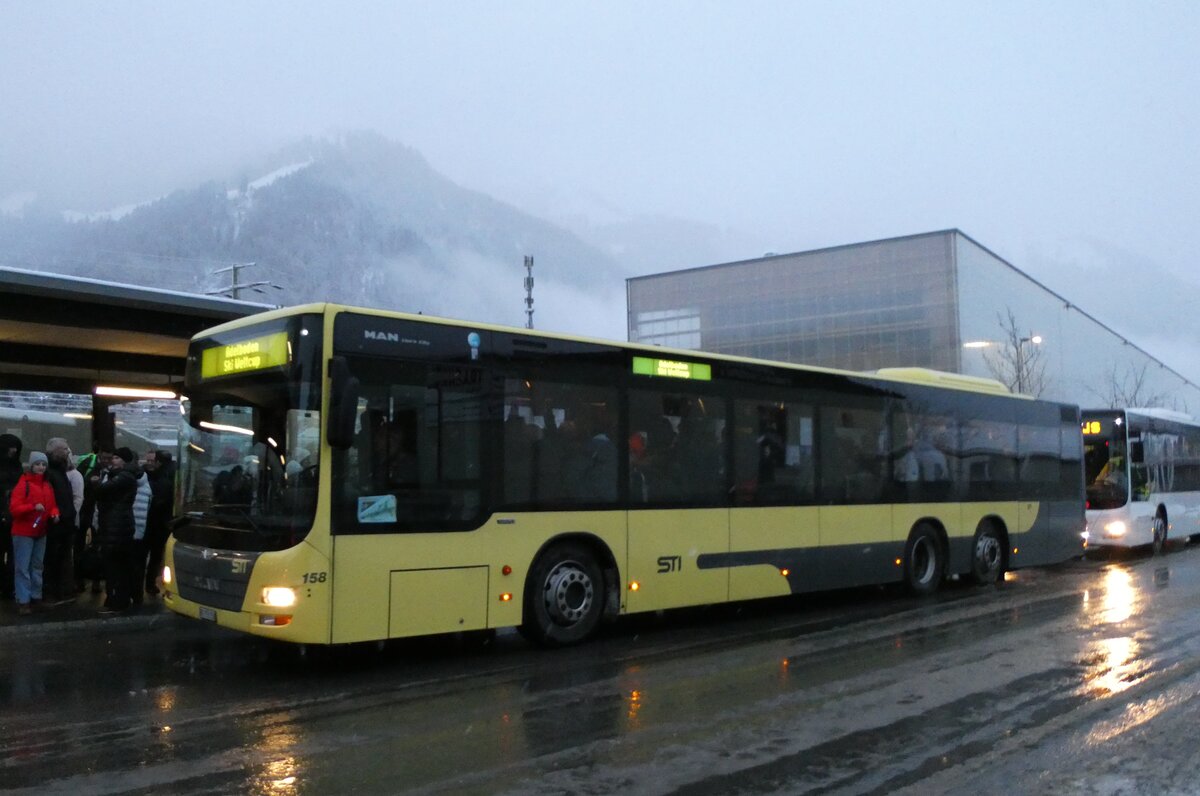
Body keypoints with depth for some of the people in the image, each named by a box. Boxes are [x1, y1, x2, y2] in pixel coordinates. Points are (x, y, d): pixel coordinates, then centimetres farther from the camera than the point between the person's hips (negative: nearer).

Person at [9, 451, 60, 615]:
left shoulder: (48, 486, 10)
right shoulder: (23, 484, -11)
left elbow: (52, 505, 16)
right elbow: (14, 508, -17)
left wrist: (54, 514, -6)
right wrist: (33, 507, -31)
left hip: (41, 532, 7)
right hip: (23, 532, -7)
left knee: (37, 566, 14)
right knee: (23, 568, -5)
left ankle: (36, 596, 22)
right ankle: (23, 601, -2)